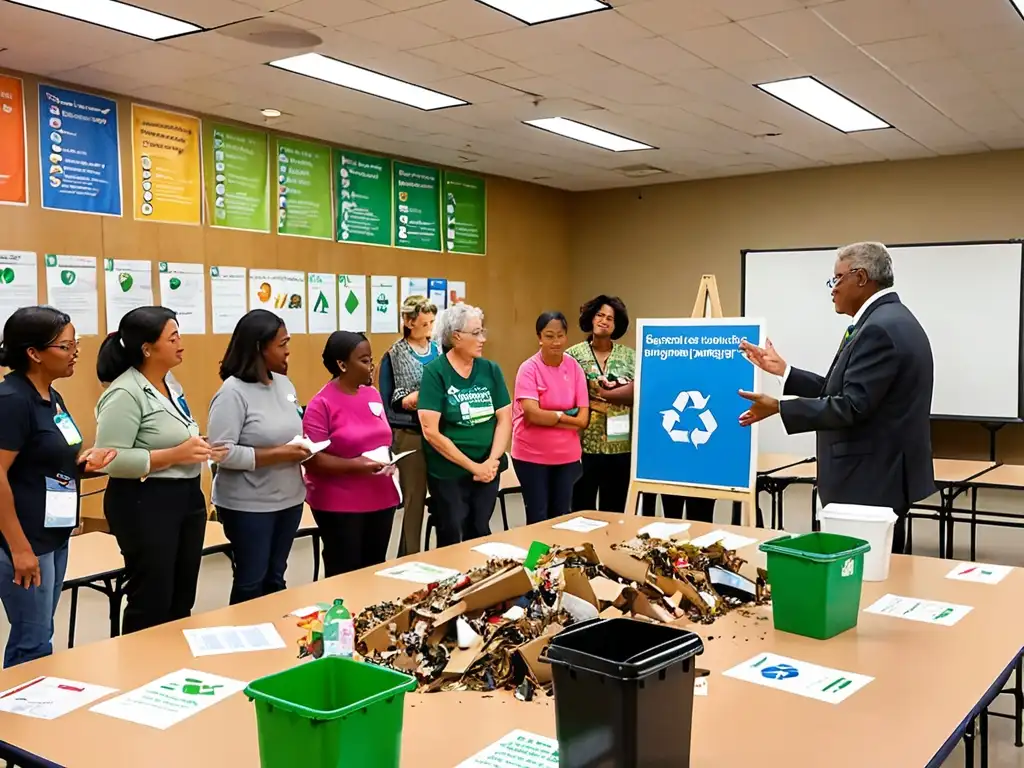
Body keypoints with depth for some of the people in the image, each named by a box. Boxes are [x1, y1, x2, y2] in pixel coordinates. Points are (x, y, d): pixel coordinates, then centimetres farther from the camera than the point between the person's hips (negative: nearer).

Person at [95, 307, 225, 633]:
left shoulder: (170, 383, 10)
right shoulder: (125, 393, -17)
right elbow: (111, 460, -24)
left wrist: (198, 448, 4)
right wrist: (175, 455, -24)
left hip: (186, 497, 9)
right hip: (145, 504, -9)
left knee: (182, 598, 17)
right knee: (151, 602, 2)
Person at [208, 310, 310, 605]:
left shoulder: (284, 383, 6)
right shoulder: (233, 392, -17)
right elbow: (222, 452, -23)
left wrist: (301, 449, -4)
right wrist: (278, 454, -23)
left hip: (289, 499, 7)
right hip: (248, 506, -7)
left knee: (275, 577, 19)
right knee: (251, 582, 7)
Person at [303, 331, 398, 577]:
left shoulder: (373, 394, 8)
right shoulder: (321, 404, -13)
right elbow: (312, 458, -16)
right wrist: (353, 465, -25)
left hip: (380, 499, 7)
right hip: (339, 505, -6)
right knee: (345, 575, 2)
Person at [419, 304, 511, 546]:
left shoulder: (491, 370, 3)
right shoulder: (435, 372, -11)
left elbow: (504, 419, 3)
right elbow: (431, 432, -15)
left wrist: (492, 461, -12)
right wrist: (473, 466, -14)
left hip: (488, 470, 4)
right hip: (448, 473, -4)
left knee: (480, 534, 15)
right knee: (451, 539, 9)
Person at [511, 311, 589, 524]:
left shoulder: (574, 367, -1)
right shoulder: (529, 369, -11)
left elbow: (583, 419, -6)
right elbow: (532, 414, -22)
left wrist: (548, 417, -14)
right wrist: (563, 416, -10)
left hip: (567, 455, 4)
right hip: (531, 455, -4)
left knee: (562, 517, 15)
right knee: (538, 519, 7)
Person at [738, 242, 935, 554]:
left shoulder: (878, 328, -19)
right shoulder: (891, 320, 14)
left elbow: (852, 406, -23)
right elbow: (844, 392, 15)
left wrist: (779, 408, -18)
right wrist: (783, 370, 15)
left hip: (872, 480, -11)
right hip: (884, 475, 11)